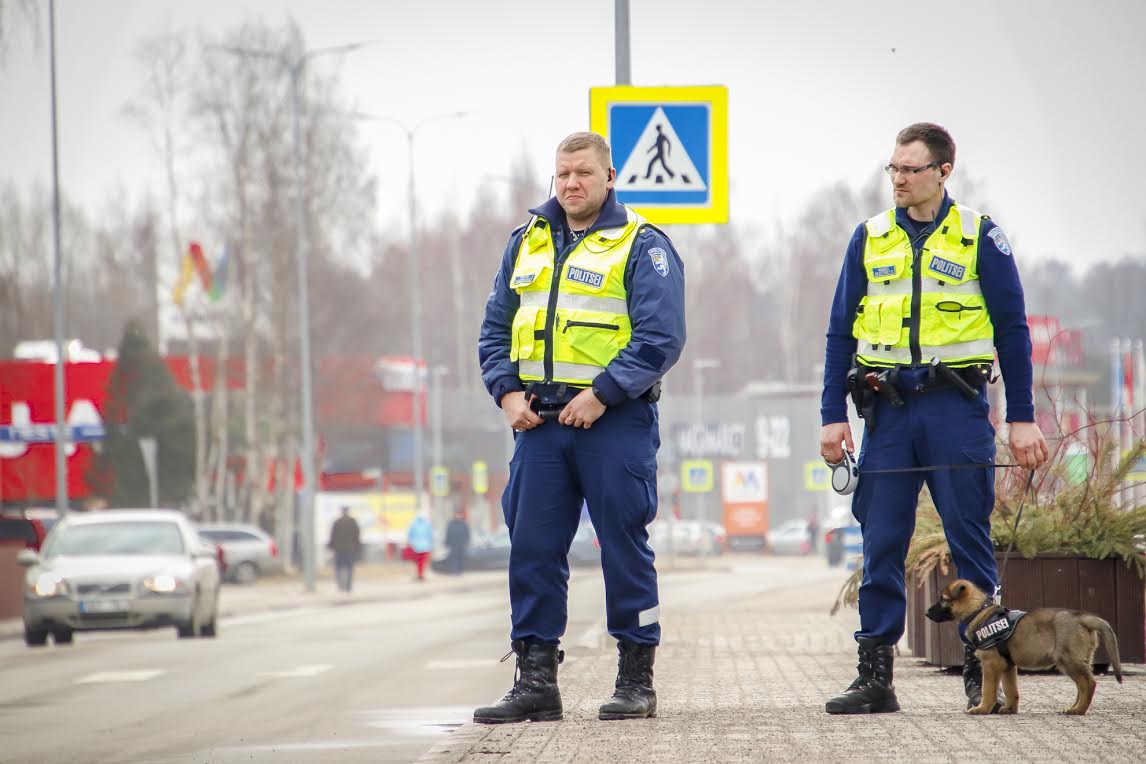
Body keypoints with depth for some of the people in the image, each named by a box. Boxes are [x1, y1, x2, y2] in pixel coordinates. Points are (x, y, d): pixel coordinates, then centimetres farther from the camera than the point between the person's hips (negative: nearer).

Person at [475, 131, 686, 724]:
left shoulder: (642, 246, -2)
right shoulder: (527, 243, 15)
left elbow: (660, 337, -11)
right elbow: (495, 329, 18)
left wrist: (601, 394, -18)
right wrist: (507, 392, 1)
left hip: (615, 421, -5)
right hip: (539, 422, 5)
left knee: (625, 547, -2)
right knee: (532, 550, 3)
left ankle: (636, 680, 6)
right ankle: (535, 680, 7)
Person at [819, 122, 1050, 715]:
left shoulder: (979, 237, 2)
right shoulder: (869, 239, 10)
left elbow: (1012, 330, 3)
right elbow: (841, 333, 12)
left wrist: (1022, 419, -1)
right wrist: (833, 416, 5)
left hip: (956, 405, -3)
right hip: (888, 409, 3)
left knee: (970, 540, 0)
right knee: (881, 547, 2)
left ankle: (983, 671, 6)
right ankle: (875, 676, 5)